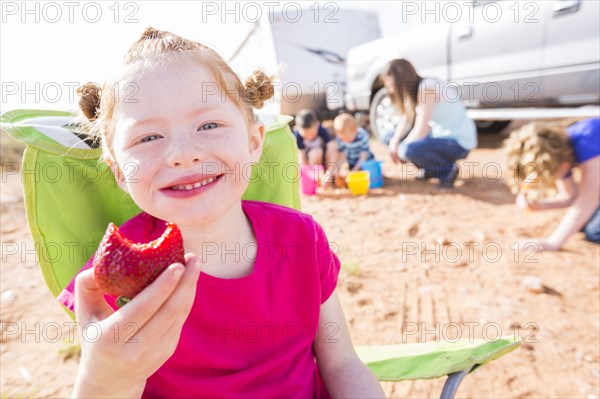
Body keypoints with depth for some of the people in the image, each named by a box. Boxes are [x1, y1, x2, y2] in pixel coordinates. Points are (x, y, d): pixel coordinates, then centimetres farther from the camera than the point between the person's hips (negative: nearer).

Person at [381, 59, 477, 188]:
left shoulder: (427, 89, -24)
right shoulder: (413, 89, 2)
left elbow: (421, 131, -27)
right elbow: (406, 119, 4)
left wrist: (400, 149, -13)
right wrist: (394, 141, -13)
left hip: (459, 141, -9)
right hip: (440, 133, 9)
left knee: (409, 150, -34)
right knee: (389, 137, 7)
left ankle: (448, 169, -6)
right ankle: (432, 169, 13)